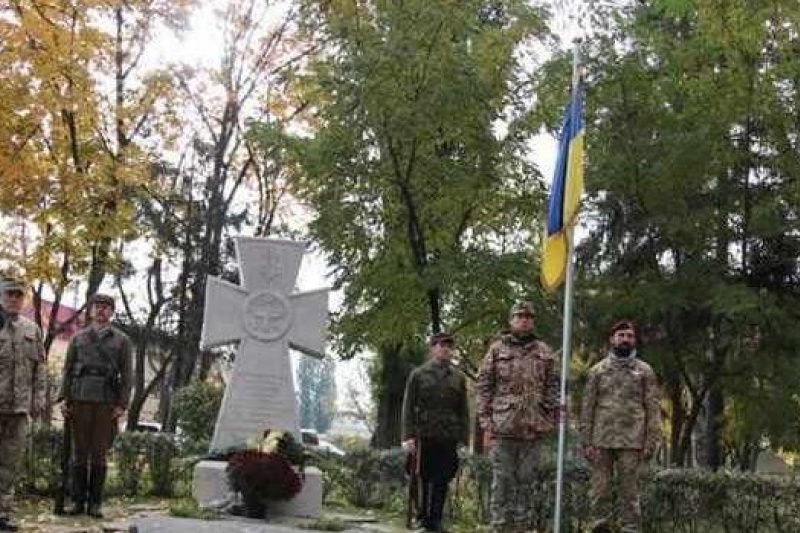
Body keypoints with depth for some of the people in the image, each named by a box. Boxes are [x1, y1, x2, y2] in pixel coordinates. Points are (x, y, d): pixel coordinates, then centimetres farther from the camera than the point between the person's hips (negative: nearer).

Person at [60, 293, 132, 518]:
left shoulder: (121, 340, 8)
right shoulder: (78, 338, 13)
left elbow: (126, 375, 4)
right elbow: (67, 370, 11)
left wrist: (122, 405, -5)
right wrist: (65, 399, 1)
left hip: (106, 402, -1)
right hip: (80, 399, 1)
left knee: (99, 454, 1)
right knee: (79, 453, 2)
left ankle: (95, 503, 6)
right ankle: (78, 501, 7)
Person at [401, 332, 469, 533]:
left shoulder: (458, 377, 11)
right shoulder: (418, 375, 5)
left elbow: (463, 410, 11)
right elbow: (408, 407, 1)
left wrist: (463, 438, 3)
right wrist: (408, 436, -7)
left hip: (448, 439, 2)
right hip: (424, 437, -2)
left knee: (442, 481, 2)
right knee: (423, 479, 2)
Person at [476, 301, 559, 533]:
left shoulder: (544, 352, 11)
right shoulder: (497, 349, 4)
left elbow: (553, 388, 11)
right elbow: (483, 388, 1)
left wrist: (551, 421, 1)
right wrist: (486, 426, -5)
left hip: (533, 428, 2)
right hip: (502, 427, -2)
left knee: (526, 483, 7)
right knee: (502, 483, 0)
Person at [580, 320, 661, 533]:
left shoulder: (644, 371, 7)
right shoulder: (597, 370, 9)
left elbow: (653, 409, 3)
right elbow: (587, 408, 7)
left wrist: (651, 442, -5)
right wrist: (586, 441, -1)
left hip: (631, 441, -1)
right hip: (601, 440, 1)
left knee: (629, 491, 1)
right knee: (600, 489, 3)